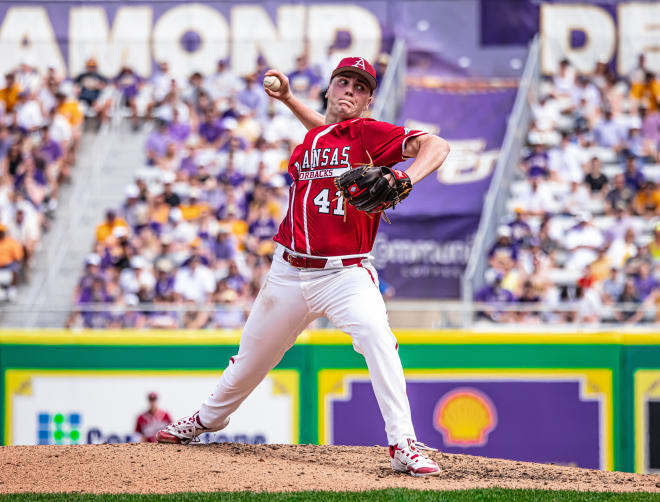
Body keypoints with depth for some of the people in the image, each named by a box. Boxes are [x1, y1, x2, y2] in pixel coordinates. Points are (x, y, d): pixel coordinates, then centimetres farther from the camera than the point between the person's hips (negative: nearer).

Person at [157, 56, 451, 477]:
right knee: (251, 358, 18)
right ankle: (209, 418, 45)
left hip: (346, 273, -5)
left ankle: (403, 446, -31)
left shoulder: (369, 134, -6)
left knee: (377, 336, -31)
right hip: (290, 273, 5)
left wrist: (405, 179, -37)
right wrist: (287, 98, 24)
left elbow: (435, 146, -18)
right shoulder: (311, 140, 12)